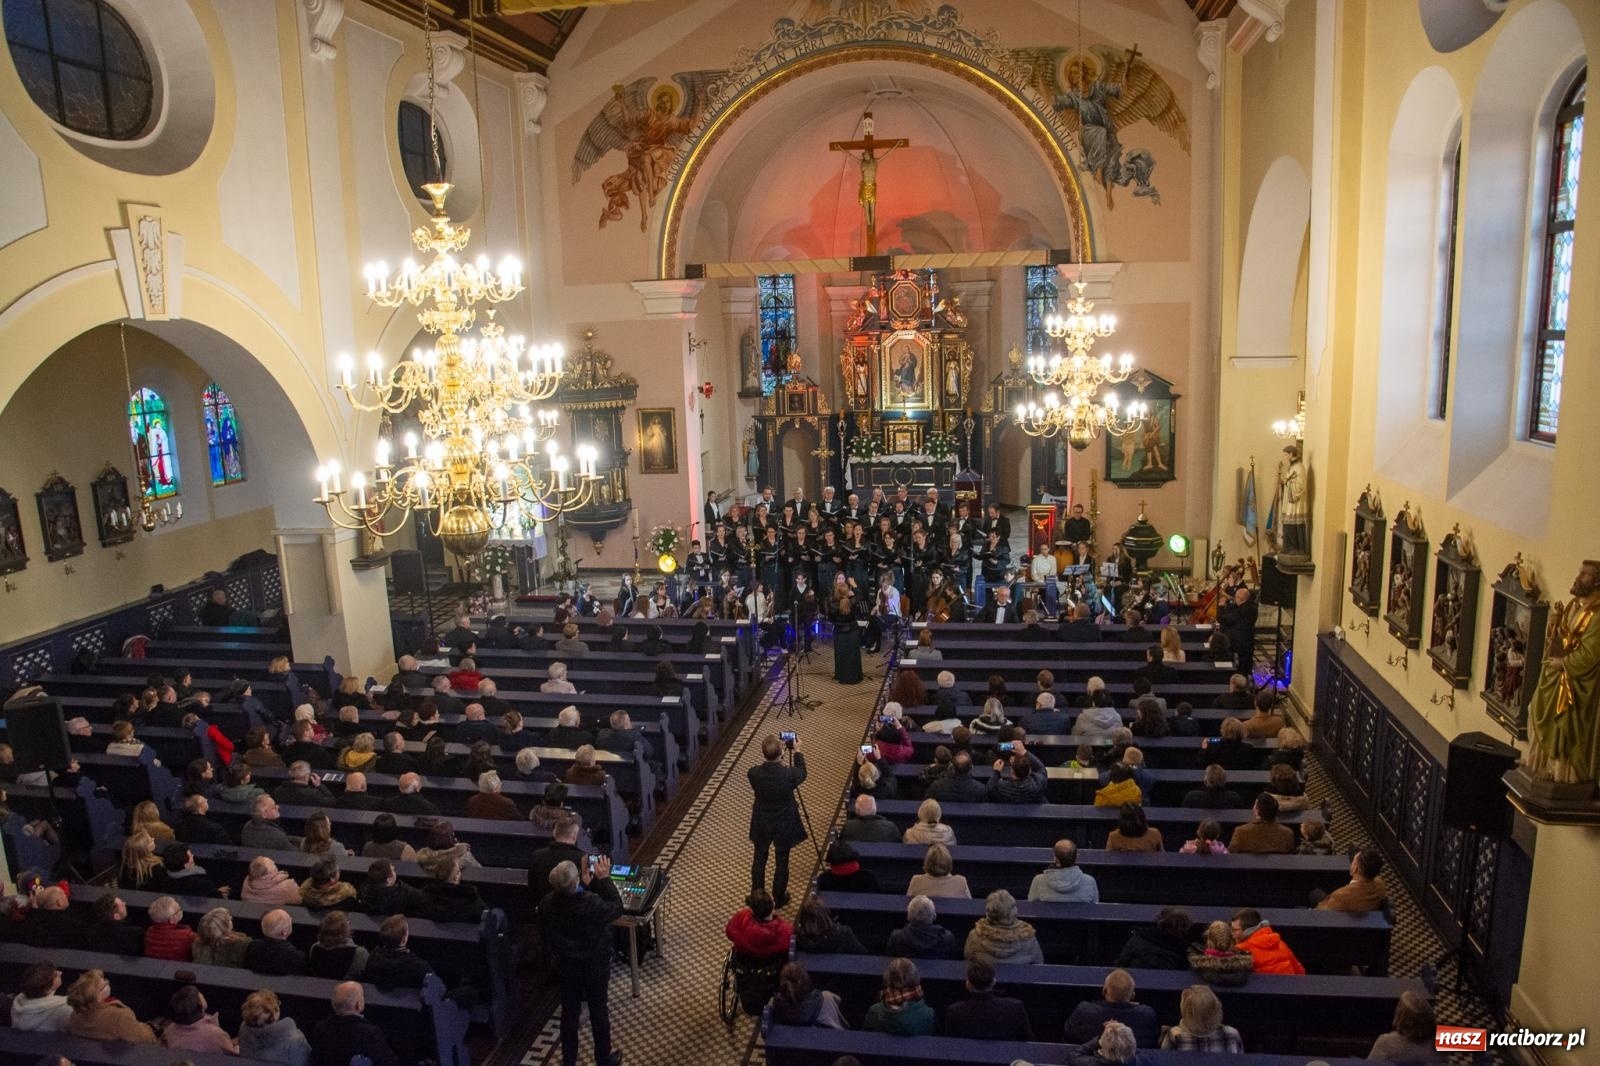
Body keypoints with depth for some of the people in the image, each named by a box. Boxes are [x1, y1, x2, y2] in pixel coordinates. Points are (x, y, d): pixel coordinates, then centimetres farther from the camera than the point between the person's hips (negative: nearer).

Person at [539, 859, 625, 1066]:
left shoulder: (547, 905, -20)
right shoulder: (592, 903, -34)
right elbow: (617, 908, -15)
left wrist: (585, 885, -1)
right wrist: (604, 879, -14)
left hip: (565, 968, 3)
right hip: (595, 968, -3)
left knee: (569, 1013, 20)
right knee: (599, 1012, 17)